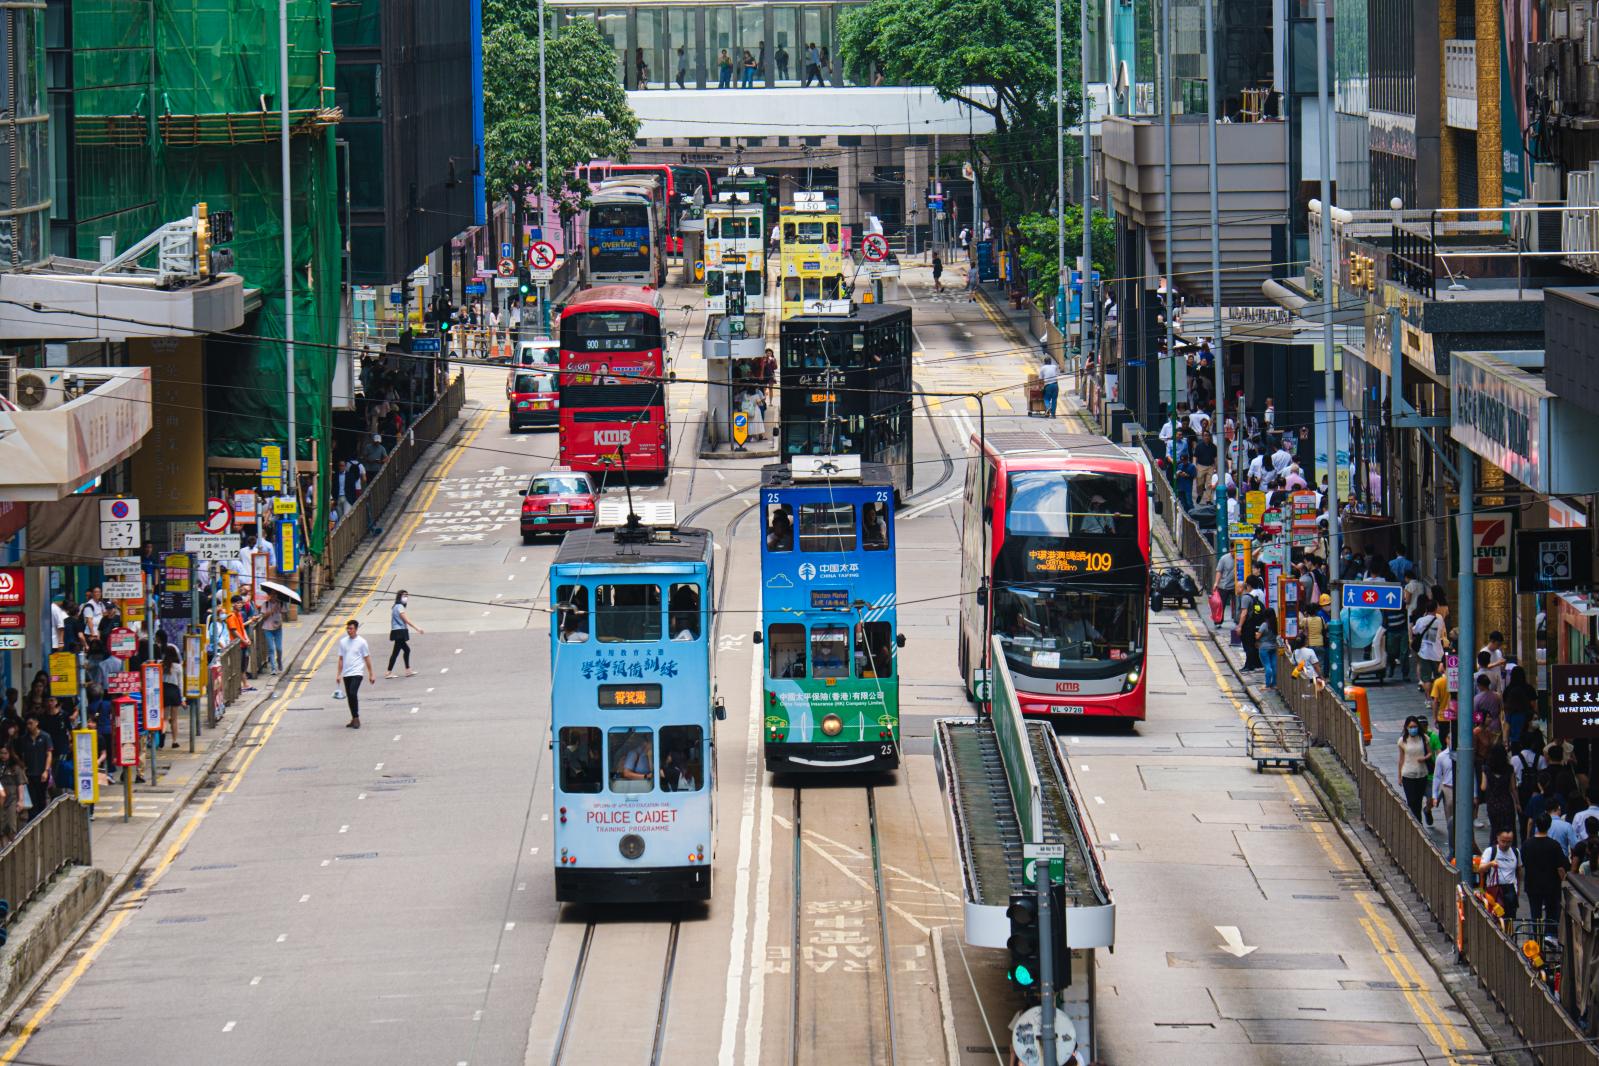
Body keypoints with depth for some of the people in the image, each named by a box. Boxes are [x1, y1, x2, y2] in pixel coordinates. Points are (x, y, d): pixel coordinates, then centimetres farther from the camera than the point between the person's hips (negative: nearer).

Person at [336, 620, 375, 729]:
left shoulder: (361, 642, -3)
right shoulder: (343, 642, 8)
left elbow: (367, 658, 1)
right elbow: (341, 659, 13)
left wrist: (371, 674, 2)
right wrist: (339, 674, 9)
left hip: (357, 673, -5)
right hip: (346, 674, 5)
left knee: (353, 693, -19)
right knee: (349, 696, 8)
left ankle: (356, 718, -11)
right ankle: (354, 719, 20)